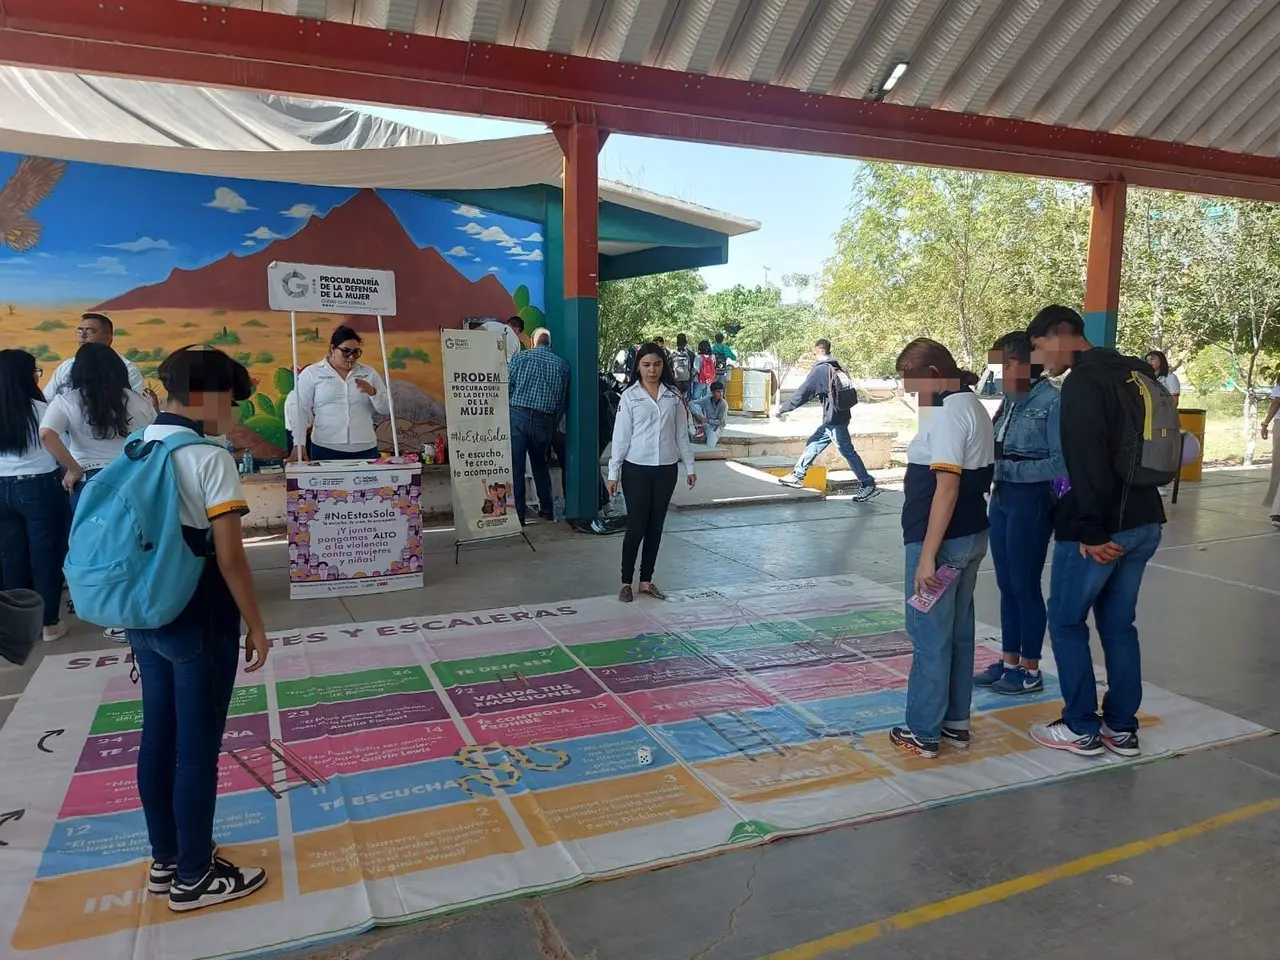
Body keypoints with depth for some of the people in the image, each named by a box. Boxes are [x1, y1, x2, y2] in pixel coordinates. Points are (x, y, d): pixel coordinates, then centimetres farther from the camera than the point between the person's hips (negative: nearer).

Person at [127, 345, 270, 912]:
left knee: (158, 736, 18)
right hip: (198, 619, -8)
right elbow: (229, 557, -19)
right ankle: (194, 876, 20)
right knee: (197, 746, 5)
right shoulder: (209, 458, -17)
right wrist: (256, 626, -9)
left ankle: (165, 861, 34)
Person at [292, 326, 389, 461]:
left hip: (365, 449, 2)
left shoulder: (369, 373, 11)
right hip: (326, 449, -2)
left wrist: (373, 392, -9)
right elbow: (301, 410, -1)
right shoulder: (311, 373, 4)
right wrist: (298, 444, -11)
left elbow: (386, 409, 10)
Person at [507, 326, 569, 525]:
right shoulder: (562, 364, 8)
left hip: (518, 416, -3)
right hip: (544, 420, 3)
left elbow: (506, 387, 0)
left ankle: (518, 515, 5)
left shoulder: (519, 357, 2)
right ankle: (546, 510, 27)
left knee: (516, 467, 3)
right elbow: (563, 400, 8)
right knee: (540, 464, 20)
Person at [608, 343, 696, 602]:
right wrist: (614, 473, -5)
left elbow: (681, 433, 8)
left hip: (666, 469, 3)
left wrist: (689, 466, 7)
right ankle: (626, 582, 12)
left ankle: (646, 581, 20)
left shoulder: (673, 395, 4)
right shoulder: (629, 396, -3)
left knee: (656, 527, 9)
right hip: (636, 469, -3)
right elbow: (621, 436, -3)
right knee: (636, 526, -1)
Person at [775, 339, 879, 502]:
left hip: (834, 419, -9)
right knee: (813, 444, 14)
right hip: (836, 417, 9)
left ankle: (868, 485, -1)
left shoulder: (820, 370, -12)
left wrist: (783, 409, -3)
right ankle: (797, 476, 21)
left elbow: (802, 392, -12)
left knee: (848, 452, -4)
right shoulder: (837, 368, 12)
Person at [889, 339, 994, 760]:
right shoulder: (972, 406, 12)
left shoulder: (947, 413, -18)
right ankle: (956, 723, 28)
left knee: (930, 637, 1)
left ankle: (923, 733, 12)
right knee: (959, 631, 17)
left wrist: (927, 555, -24)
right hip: (972, 535, 10)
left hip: (944, 540, -10)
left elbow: (947, 488, -24)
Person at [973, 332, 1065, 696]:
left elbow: (1061, 462, -20)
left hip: (1032, 502, -8)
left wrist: (1009, 468, -20)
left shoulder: (1053, 402, -16)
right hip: (1002, 497, 8)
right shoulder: (1011, 401, 7)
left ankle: (1030, 670, 18)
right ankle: (1009, 662, 27)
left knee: (1025, 586, 3)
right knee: (1006, 585, 14)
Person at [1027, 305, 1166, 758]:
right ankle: (1122, 728, 23)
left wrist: (1091, 530, -19)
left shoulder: (1082, 382, -16)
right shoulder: (1136, 372, 13)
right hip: (1144, 521, 9)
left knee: (1066, 621, 6)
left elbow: (1087, 463, -23)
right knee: (1119, 624, 16)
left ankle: (1081, 728, 14)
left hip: (1100, 530, -8)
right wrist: (1134, 504, 15)